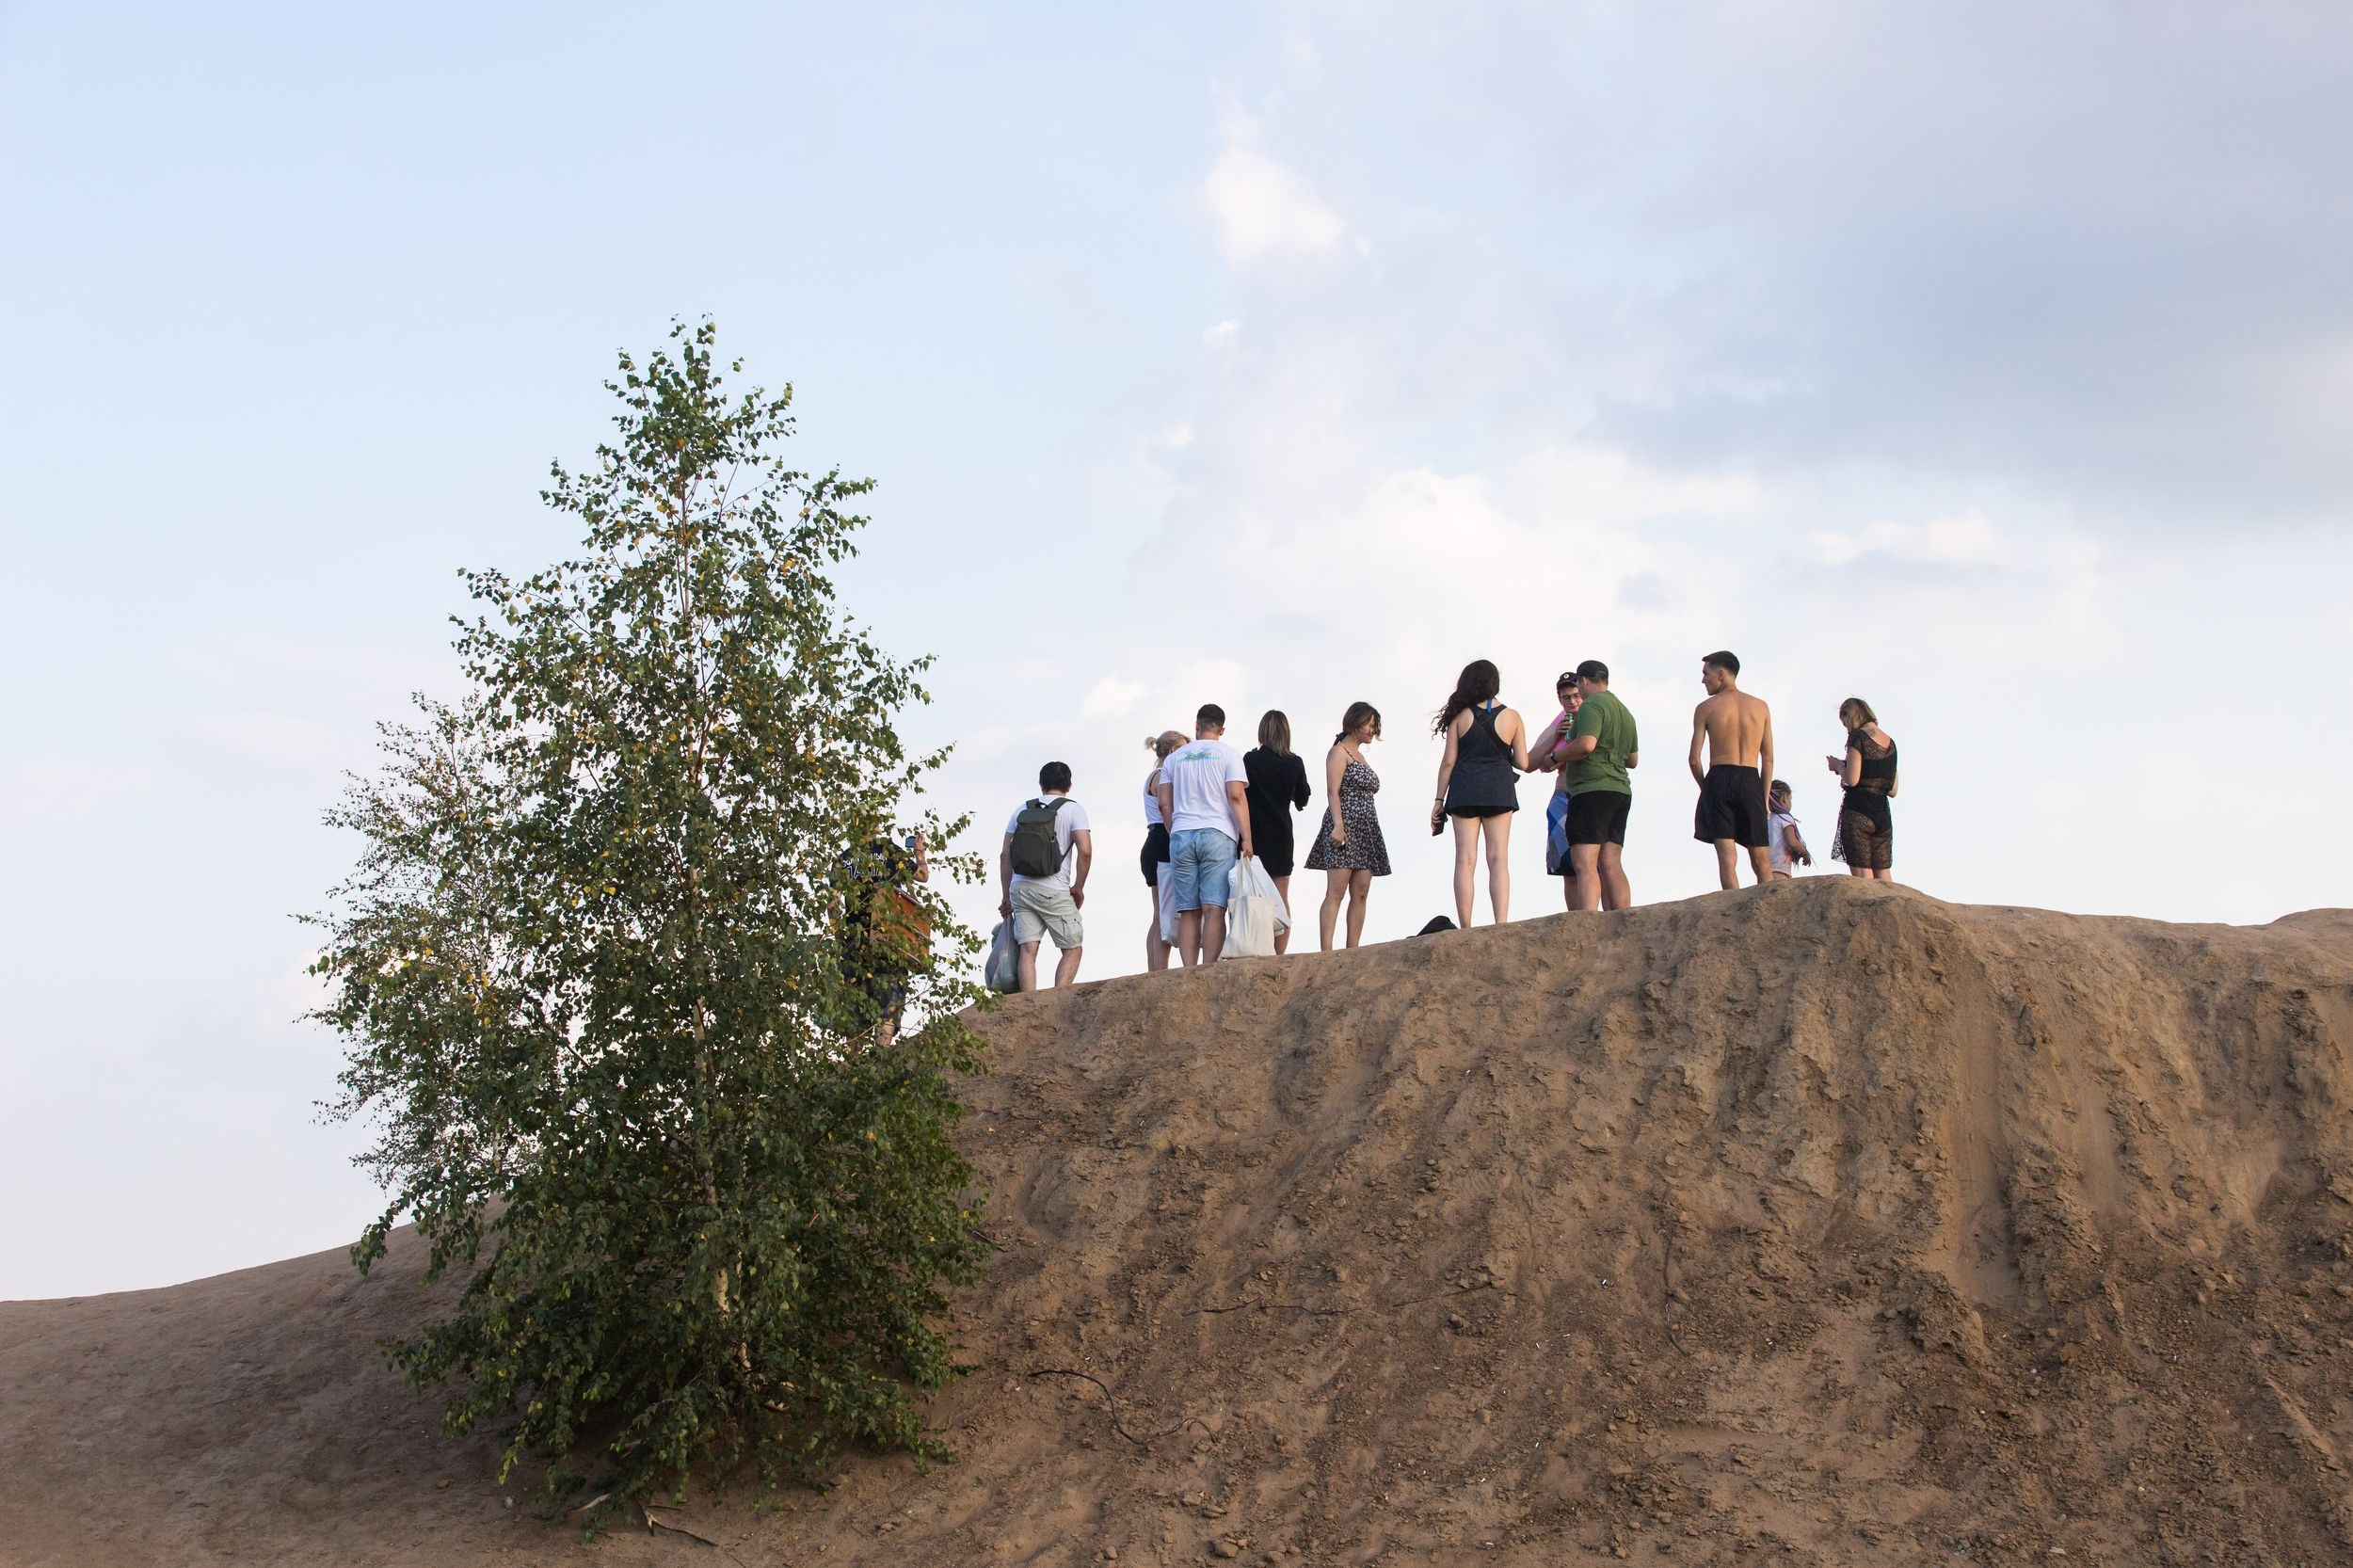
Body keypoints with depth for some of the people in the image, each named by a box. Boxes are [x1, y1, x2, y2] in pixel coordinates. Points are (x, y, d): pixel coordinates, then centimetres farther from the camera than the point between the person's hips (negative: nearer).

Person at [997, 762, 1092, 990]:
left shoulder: (1022, 809, 13)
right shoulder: (1073, 809, 1)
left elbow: (1005, 855, 10)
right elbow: (1085, 851, -12)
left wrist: (1007, 896, 16)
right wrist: (1078, 887, 1)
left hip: (1020, 888, 4)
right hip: (1054, 892, -4)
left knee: (1027, 950, 2)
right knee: (1072, 950, 5)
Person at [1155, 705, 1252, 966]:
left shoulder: (1174, 758, 15)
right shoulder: (1228, 754, 5)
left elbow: (1164, 804, 11)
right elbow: (1236, 797, -6)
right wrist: (1246, 839, -7)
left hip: (1180, 836, 3)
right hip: (1218, 836, -3)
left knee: (1188, 912, 2)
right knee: (1214, 909, -9)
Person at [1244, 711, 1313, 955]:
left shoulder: (1250, 759, -8)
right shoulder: (1295, 764, 1)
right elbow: (1302, 800, 12)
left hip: (1255, 834, -3)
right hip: (1282, 835, 3)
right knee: (1281, 900, 8)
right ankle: (1279, 956, 4)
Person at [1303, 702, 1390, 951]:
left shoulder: (1359, 756, 24)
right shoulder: (1339, 752, -1)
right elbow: (1332, 792, -12)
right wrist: (1338, 826, -24)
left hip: (1366, 831, 9)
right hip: (1344, 826, -9)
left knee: (1360, 895, 1)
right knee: (1336, 893, -15)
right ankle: (1327, 952, -21)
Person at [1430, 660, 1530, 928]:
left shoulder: (1460, 716, 0)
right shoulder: (1512, 717, 2)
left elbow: (1448, 761, -1)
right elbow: (1523, 764, 0)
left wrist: (1439, 800, 5)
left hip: (1464, 791, 0)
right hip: (1499, 790, 0)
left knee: (1465, 861, -1)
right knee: (1498, 860, -1)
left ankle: (1465, 929, -6)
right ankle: (1501, 926, -11)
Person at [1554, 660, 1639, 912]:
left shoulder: (1592, 705, -7)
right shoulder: (1624, 712, 22)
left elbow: (1586, 744, -21)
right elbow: (1633, 760, 29)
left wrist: (1559, 757, -6)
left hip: (1592, 789, -9)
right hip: (1620, 790, 9)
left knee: (1584, 865, -13)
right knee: (1611, 866, 6)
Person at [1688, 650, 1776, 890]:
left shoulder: (1706, 708, 3)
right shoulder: (1761, 707, 11)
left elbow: (1694, 758, 0)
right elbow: (1768, 759, 10)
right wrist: (1764, 797, 14)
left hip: (1719, 779, -2)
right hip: (1751, 780, 3)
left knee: (1727, 856, -8)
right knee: (1760, 860, 8)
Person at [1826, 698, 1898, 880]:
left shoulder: (1858, 737, -6)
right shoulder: (1890, 742, 14)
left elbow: (1852, 779, -16)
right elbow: (1892, 791, 18)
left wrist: (1837, 765, 4)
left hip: (1857, 812, -7)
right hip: (1883, 814, 7)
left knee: (1862, 875, -7)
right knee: (1884, 877, 8)